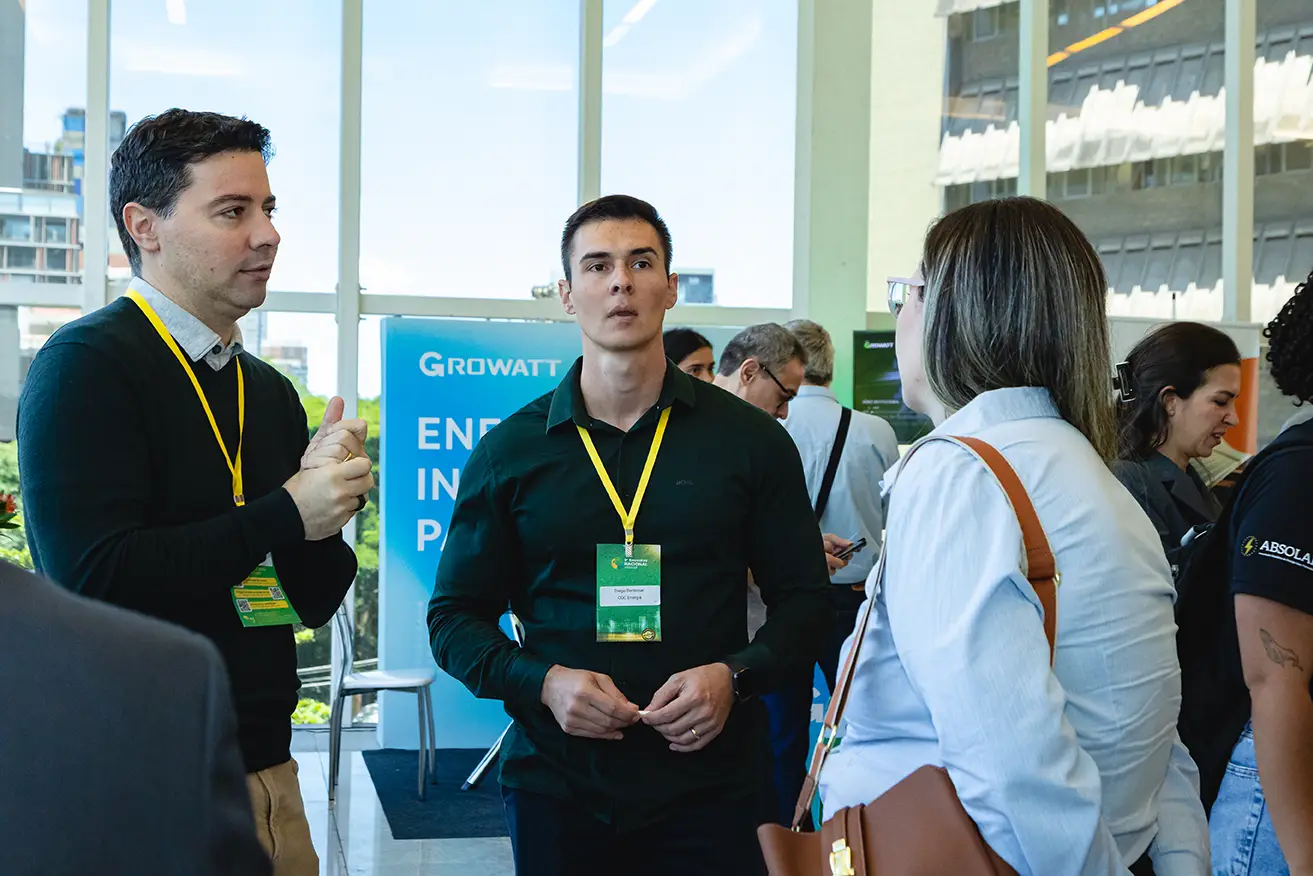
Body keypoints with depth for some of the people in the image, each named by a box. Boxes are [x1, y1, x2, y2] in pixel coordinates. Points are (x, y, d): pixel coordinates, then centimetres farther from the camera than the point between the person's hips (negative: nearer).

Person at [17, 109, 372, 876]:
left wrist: (330, 502, -9)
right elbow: (93, 580, -21)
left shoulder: (269, 390, 10)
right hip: (142, 779, -7)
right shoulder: (86, 366, -11)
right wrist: (284, 513, -17)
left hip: (268, 771, 7)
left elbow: (310, 604, 10)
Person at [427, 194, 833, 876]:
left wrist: (734, 675, -13)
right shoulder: (510, 450, 4)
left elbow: (804, 602, 6)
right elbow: (455, 616, 6)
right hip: (555, 783, 1)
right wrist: (542, 683, -12)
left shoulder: (750, 440, 3)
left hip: (708, 782, 0)